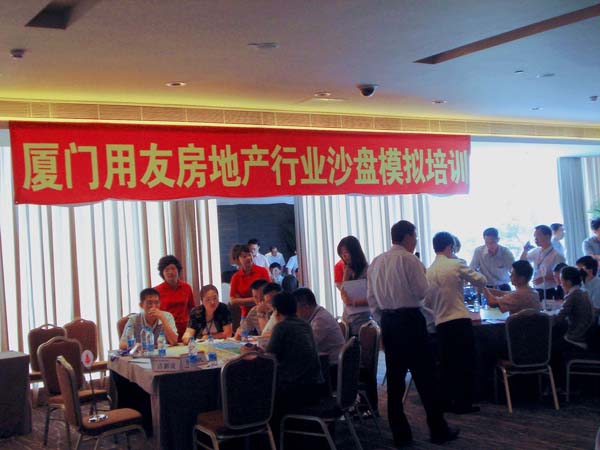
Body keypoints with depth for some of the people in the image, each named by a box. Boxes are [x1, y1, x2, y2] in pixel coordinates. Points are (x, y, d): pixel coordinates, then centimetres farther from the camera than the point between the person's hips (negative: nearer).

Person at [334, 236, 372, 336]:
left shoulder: (367, 270, -8)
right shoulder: (340, 268, 8)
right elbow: (345, 298, 1)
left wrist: (354, 302, -17)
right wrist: (346, 275, -7)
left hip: (364, 316, -4)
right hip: (347, 317, 4)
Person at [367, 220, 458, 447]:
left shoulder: (376, 262, 9)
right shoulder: (410, 260, -10)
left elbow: (371, 298, 11)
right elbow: (422, 292, -11)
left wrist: (383, 322, 17)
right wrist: (422, 273, 7)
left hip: (387, 321, 6)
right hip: (410, 320, -6)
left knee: (394, 378, 10)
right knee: (425, 377, 2)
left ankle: (400, 434, 14)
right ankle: (438, 430, 9)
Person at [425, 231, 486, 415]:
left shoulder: (429, 271, 5)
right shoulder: (456, 265, -9)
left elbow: (427, 302, 9)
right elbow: (482, 281, -3)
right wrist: (466, 274, 15)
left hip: (441, 323, 5)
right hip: (460, 321, -5)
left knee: (447, 363, 15)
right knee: (465, 363, 5)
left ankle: (446, 402, 20)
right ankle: (463, 403, 7)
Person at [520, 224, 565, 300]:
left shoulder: (557, 256, -11)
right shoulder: (535, 252, 8)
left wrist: (544, 278, -24)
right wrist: (525, 250, 5)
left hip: (549, 293, -5)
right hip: (536, 291, 6)